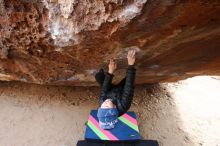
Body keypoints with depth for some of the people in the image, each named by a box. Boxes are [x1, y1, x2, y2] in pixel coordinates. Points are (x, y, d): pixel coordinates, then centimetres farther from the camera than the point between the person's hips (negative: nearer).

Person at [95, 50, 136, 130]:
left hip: (110, 91, 2)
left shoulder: (102, 102, -35)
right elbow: (129, 88, -44)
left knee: (98, 76, -13)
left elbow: (104, 89, -23)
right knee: (130, 75, -20)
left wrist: (110, 72, -24)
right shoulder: (122, 107, -43)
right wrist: (131, 65, -45)